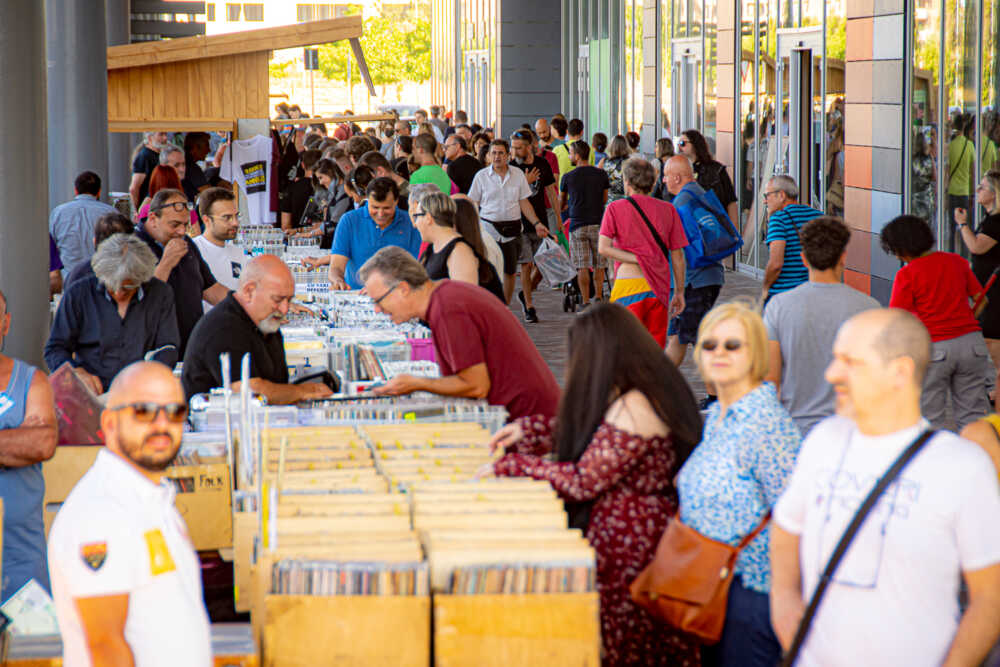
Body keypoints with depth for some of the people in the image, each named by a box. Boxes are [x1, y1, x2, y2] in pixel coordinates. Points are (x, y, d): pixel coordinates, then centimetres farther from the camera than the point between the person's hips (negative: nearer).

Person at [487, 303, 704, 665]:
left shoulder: (632, 410, -23)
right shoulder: (648, 393, 7)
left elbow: (582, 481, -20)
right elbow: (589, 433, 22)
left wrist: (510, 467, -12)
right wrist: (528, 430, 17)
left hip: (628, 546, -10)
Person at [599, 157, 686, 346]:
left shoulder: (615, 208, 1)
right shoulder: (668, 210, 7)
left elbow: (603, 248, -11)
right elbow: (678, 256, 8)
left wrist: (637, 259, -7)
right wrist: (679, 292, 14)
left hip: (628, 284, -3)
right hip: (660, 288, 3)